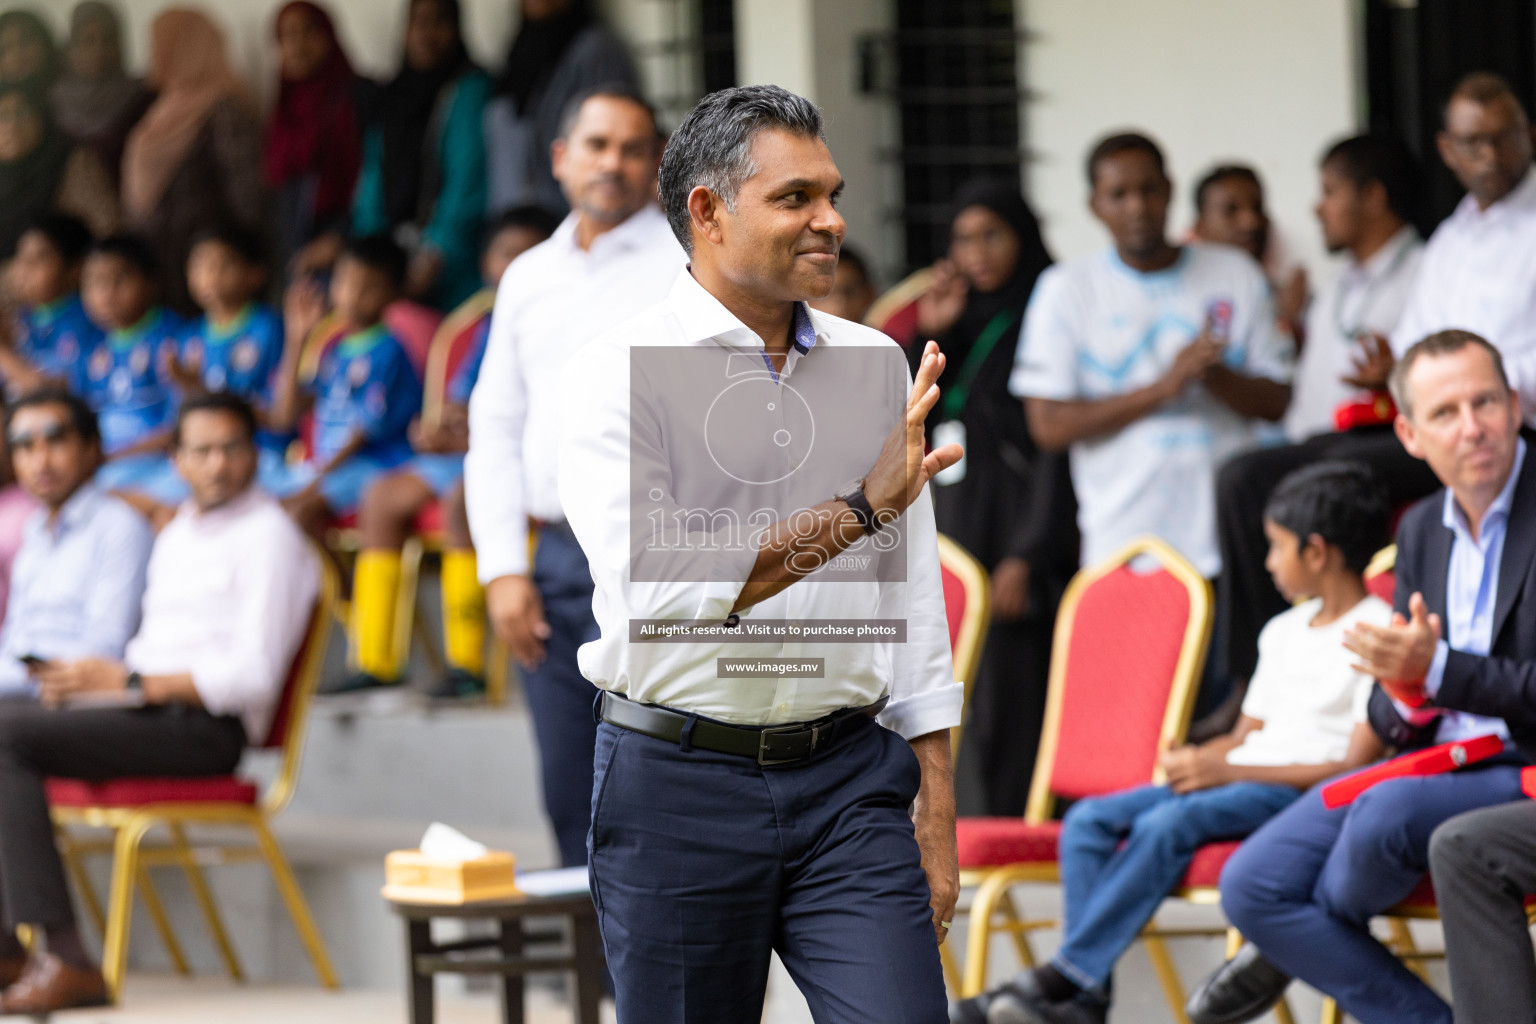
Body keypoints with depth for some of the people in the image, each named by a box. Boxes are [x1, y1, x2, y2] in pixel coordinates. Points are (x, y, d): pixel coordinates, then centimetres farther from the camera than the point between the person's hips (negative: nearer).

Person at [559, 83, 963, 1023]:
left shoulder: (877, 367, 8)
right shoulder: (619, 374, -7)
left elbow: (913, 598, 13)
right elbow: (656, 596, -19)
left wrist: (935, 804, 9)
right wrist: (860, 508, -22)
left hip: (851, 778, 3)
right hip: (681, 780, -3)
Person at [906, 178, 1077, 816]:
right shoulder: (965, 322, 17)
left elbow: (1055, 444, -12)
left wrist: (1027, 555, -17)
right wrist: (930, 337, 2)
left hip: (1017, 528, -7)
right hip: (957, 521, 7)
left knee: (1013, 708, -10)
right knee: (984, 710, 6)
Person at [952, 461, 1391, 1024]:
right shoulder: (1283, 631, 24)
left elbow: (1357, 765, -15)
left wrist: (1229, 771, -19)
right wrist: (1200, 758, 0)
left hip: (1304, 790, -9)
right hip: (1238, 778, 9)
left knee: (1166, 824, -32)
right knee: (1089, 819, -12)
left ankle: (1065, 974, -30)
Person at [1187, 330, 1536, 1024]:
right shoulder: (1421, 529, 12)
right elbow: (1391, 723, 13)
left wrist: (1438, 670, -27)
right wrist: (1403, 695, -12)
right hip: (1434, 764, 7)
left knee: (1386, 811, -34)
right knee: (1249, 885, -8)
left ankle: (1296, 946, -1)